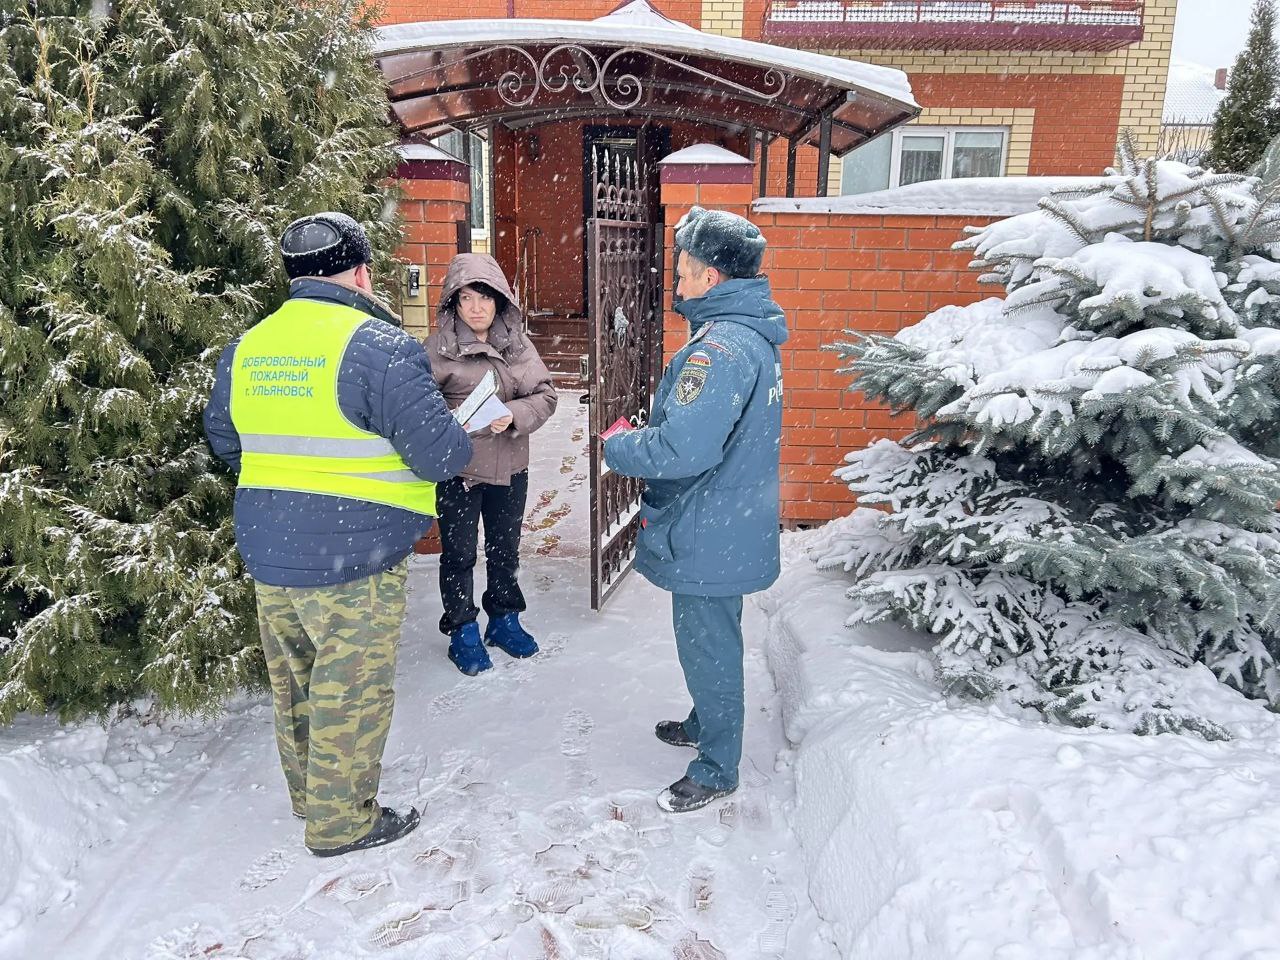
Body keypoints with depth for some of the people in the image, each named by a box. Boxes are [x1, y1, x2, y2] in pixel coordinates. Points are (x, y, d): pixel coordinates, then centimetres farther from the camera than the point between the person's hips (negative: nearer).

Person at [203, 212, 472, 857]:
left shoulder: (246, 348, 6)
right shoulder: (378, 345, -17)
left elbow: (224, 440, 20)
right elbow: (440, 453, -19)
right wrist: (462, 441, 3)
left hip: (267, 552, 8)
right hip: (352, 560, -7)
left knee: (294, 683, 22)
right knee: (351, 690, 8)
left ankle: (309, 795, 41)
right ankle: (342, 822, 23)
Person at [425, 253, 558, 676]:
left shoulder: (518, 343, 2)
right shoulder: (438, 347, -8)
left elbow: (545, 395, 0)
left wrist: (514, 415, -18)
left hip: (509, 467, 4)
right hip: (457, 468, -3)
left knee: (505, 549, 19)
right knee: (459, 554, 8)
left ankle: (504, 620, 38)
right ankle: (463, 632, 26)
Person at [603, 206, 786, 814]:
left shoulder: (720, 348, -26)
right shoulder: (756, 336, 8)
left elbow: (684, 450, -32)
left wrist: (618, 449, -14)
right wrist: (643, 434, 8)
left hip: (709, 536, -10)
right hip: (734, 525, 10)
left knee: (708, 647, 7)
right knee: (713, 638, 25)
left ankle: (716, 769, 25)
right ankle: (706, 725, 46)